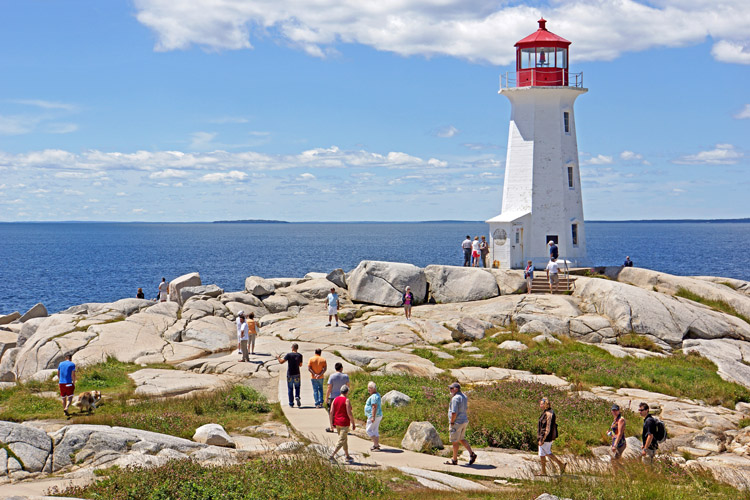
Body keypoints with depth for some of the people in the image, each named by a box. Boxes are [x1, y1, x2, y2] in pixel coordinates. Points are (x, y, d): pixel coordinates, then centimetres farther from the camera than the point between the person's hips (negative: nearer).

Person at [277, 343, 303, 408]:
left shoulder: (288, 355, -9)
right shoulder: (300, 355, -2)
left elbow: (281, 362, -12)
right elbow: (300, 365, 8)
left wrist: (278, 358, 7)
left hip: (290, 374, -1)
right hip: (297, 374, 1)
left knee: (290, 389, 8)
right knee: (297, 387, 16)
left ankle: (291, 404, 9)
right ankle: (297, 397, -12)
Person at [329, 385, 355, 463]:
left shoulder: (335, 400, 5)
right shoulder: (347, 400, -13)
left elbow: (331, 412, 1)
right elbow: (349, 413, -17)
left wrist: (331, 423, 5)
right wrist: (353, 424, -8)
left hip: (336, 423, 7)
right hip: (344, 423, -7)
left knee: (345, 439, 19)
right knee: (341, 441, -5)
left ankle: (347, 456, 27)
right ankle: (332, 456, -16)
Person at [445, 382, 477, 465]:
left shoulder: (455, 398, -20)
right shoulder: (464, 396, 9)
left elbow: (454, 412, -23)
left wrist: (451, 423, -15)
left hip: (457, 422, -9)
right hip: (464, 421, 9)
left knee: (455, 441, 3)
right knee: (461, 439, 20)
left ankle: (454, 460, 12)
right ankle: (472, 454, 11)